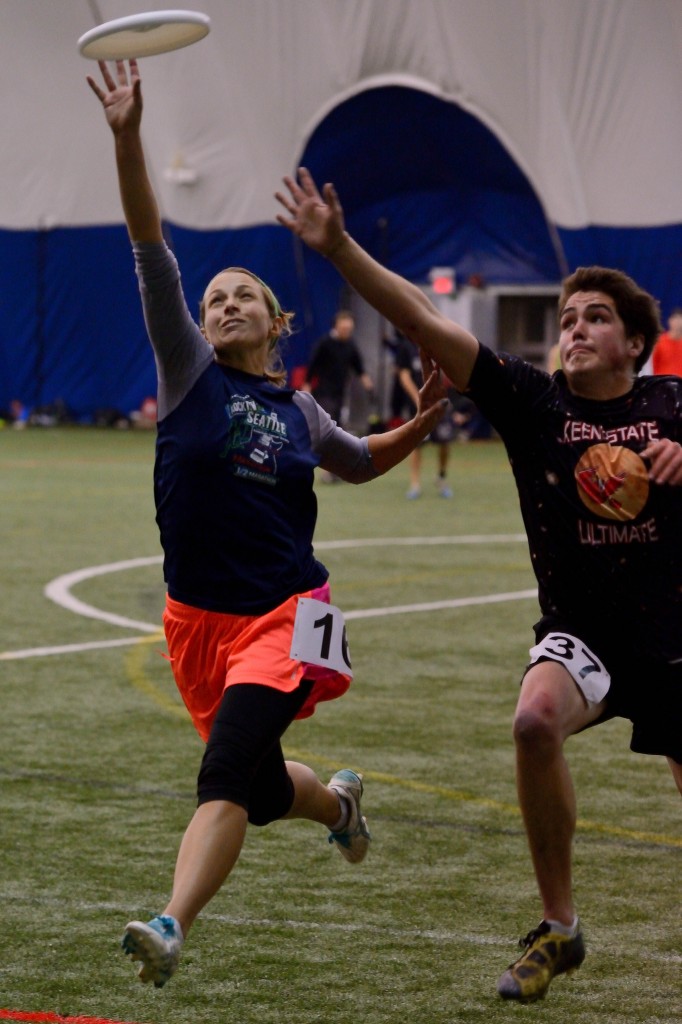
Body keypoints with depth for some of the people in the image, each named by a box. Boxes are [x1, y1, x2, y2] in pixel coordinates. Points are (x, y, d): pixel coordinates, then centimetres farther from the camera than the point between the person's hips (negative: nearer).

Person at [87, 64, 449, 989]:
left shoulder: (299, 411, 9)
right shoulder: (190, 370, 3)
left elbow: (359, 462, 31)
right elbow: (151, 253, -9)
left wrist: (418, 427, 10)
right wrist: (128, 139, -20)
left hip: (284, 615, -1)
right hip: (200, 618, 1)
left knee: (227, 772, -23)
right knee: (257, 787, 13)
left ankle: (172, 928, -36)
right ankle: (338, 801, 48)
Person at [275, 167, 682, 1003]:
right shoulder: (531, 400, -5)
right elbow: (424, 323, -12)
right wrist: (339, 249, -21)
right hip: (578, 629, -1)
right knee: (537, 718, -32)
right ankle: (557, 929, -17)